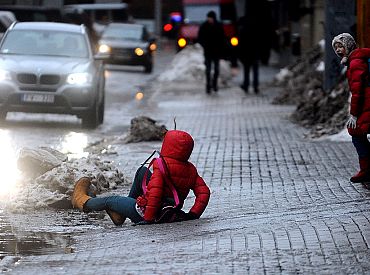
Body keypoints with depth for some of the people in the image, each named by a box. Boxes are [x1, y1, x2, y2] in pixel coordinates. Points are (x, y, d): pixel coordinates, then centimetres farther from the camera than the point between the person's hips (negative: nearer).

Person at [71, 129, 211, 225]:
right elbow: (204, 191, -8)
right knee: (143, 171, 20)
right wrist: (194, 214, -2)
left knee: (110, 200, 18)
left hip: (148, 213, -7)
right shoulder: (191, 170, -3)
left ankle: (83, 202, 49)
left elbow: (155, 192, -30)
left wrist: (148, 218, -25)